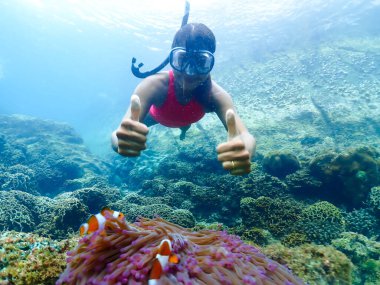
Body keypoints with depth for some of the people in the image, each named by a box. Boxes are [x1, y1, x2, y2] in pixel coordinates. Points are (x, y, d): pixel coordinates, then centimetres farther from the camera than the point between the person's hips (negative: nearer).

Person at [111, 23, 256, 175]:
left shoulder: (215, 94, -46)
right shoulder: (154, 85, -48)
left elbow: (246, 136, -58)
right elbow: (117, 135, -58)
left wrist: (243, 150, -83)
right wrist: (122, 140, -83)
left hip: (186, 117, 2)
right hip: (157, 115, -2)